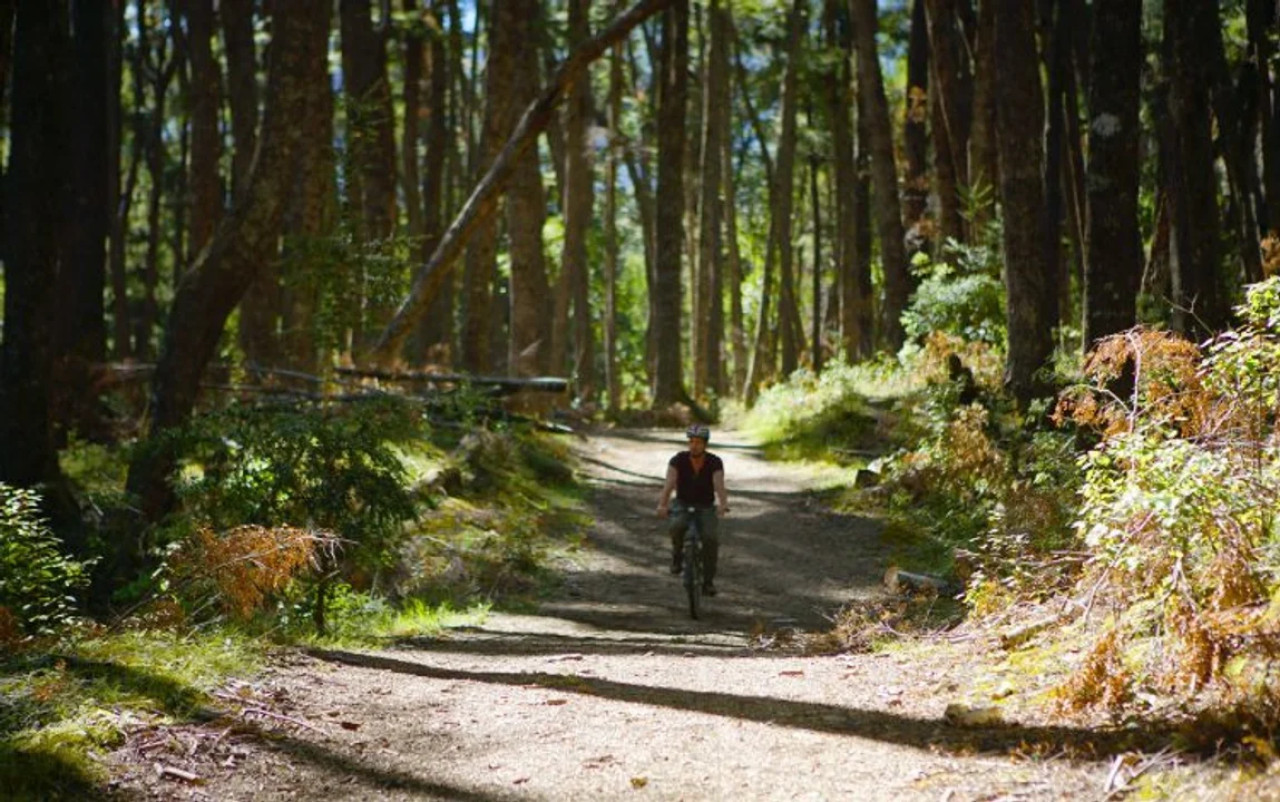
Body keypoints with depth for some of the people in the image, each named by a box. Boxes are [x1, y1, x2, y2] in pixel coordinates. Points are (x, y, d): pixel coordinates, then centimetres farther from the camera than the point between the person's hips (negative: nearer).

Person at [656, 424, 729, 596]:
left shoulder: (715, 462, -12)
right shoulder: (678, 460, -12)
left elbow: (719, 485, -28)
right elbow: (669, 483, -25)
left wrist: (723, 504, -49)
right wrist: (662, 505, -43)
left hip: (706, 508, 0)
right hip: (683, 505, 0)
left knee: (711, 538, -26)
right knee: (677, 527, -35)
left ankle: (708, 581, -11)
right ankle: (677, 554, -4)